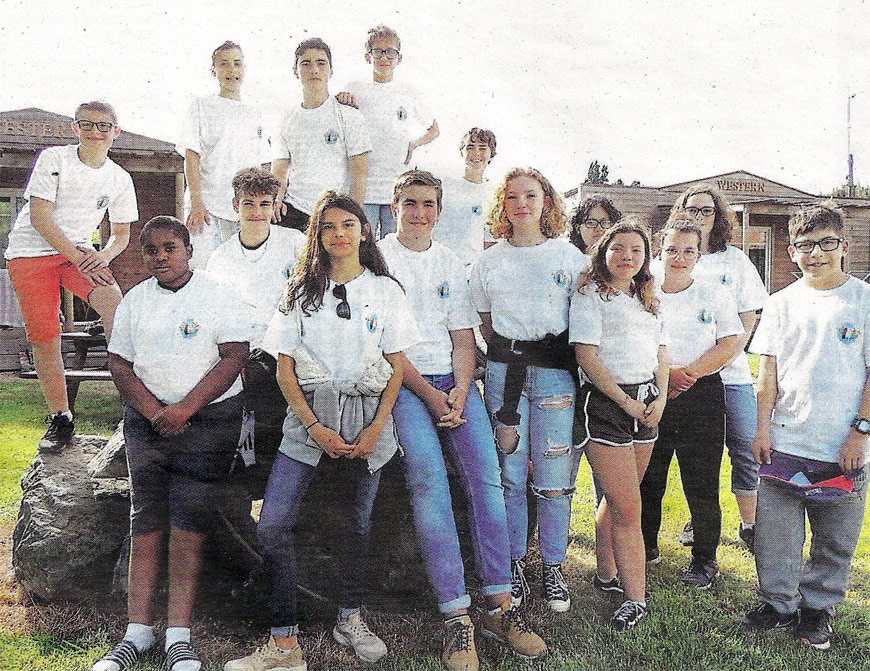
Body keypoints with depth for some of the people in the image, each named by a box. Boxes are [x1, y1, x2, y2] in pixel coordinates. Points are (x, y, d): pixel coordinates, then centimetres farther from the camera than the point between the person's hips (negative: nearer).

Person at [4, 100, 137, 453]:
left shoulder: (120, 178, 4)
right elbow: (39, 216, -13)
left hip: (80, 252, 2)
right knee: (44, 338, -6)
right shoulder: (54, 159, -7)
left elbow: (121, 234, 11)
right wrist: (76, 256, -20)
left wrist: (103, 255, -10)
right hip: (31, 252, -2)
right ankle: (60, 418, 8)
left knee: (114, 301, -28)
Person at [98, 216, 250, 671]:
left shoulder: (217, 295, 1)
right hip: (146, 421, 3)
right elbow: (119, 364, 7)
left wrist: (185, 409, -14)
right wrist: (155, 412, -8)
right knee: (145, 526, 1)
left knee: (188, 526, -6)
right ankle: (137, 633, 7)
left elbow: (234, 357, -7)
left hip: (209, 418, -3)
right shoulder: (134, 300, 11)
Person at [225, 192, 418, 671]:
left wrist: (376, 428, -7)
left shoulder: (385, 290, 6)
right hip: (309, 418, 0)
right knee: (271, 527, -10)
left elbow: (396, 368, 4)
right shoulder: (302, 290, 7)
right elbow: (285, 370, 3)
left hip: (367, 418, 0)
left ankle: (350, 618, 30)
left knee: (356, 523, 9)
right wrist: (315, 427, -9)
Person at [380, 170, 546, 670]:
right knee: (429, 480, -22)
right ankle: (457, 617, -18)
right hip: (403, 382, -3)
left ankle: (500, 605, -7)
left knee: (486, 474, -14)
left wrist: (461, 390, -6)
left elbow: (464, 337, 13)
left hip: (453, 381, 4)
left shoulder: (451, 263, 18)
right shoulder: (378, 259, 5)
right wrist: (429, 395, -10)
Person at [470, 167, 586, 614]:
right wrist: (507, 355, 7)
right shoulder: (488, 262, 12)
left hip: (555, 371, -1)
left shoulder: (569, 257, 7)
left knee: (553, 477, -2)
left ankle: (553, 568, 14)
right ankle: (513, 564, 17)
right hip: (504, 370, 1)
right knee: (509, 473, 2)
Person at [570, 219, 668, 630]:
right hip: (605, 401, -7)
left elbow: (660, 354, 18)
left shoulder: (645, 300, 19)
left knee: (618, 500, 14)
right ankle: (636, 598, -1)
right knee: (628, 508, -8)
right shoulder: (590, 295, -4)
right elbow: (586, 357, -12)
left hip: (647, 404, 7)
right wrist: (627, 402, -13)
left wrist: (660, 398, 1)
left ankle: (607, 573, 28)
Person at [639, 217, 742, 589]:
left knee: (701, 484, 0)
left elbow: (729, 345, -1)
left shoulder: (716, 295, 8)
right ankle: (646, 548, 26)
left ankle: (704, 558, 16)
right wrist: (665, 373, -12)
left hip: (701, 395, -1)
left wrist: (688, 372, -13)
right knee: (647, 479, 8)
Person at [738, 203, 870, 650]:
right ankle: (778, 602, 25)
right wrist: (762, 427, 2)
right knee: (775, 533, 6)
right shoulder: (782, 303, 6)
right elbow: (768, 370, 7)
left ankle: (817, 608, 30)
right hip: (785, 444, 2)